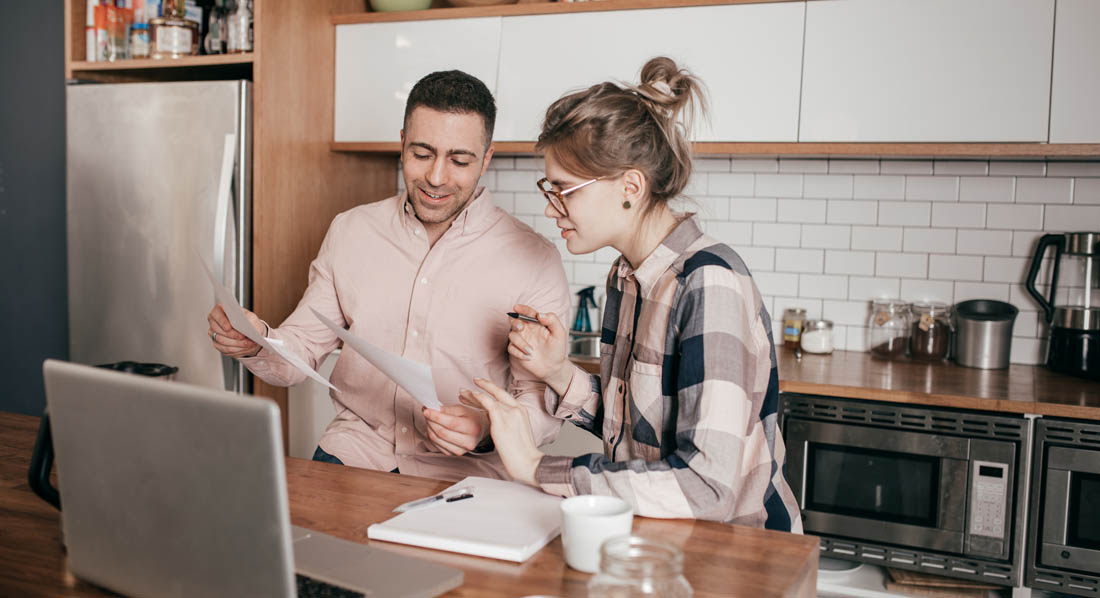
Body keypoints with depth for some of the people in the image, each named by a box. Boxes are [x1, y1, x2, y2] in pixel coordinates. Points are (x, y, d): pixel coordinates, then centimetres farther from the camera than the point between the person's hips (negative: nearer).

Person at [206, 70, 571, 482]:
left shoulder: (533, 261, -4)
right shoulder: (350, 231, 9)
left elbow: (544, 404, -4)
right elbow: (301, 350, 13)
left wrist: (486, 428, -25)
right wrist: (256, 345, -10)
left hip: (461, 473, -2)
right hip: (353, 451, 2)